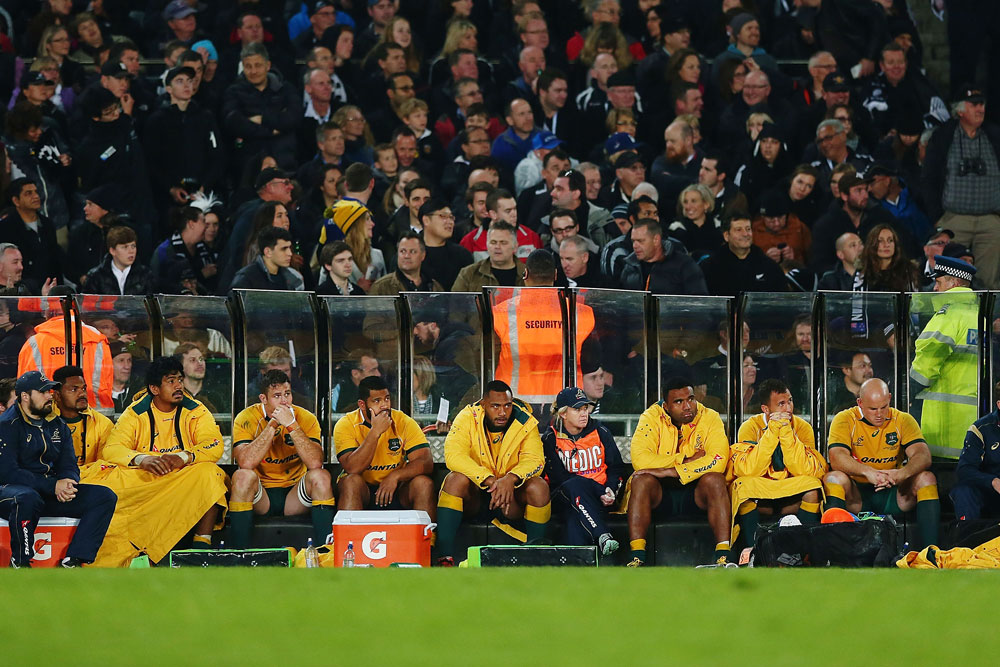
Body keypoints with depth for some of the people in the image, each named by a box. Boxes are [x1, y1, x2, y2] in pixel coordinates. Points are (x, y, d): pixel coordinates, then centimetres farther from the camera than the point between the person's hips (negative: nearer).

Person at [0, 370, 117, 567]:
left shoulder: (57, 426, 15)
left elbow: (69, 466, 11)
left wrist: (66, 485, -16)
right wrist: (53, 486, -23)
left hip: (51, 493, 7)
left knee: (105, 497, -8)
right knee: (28, 498, -43)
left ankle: (72, 561, -19)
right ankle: (20, 564, -24)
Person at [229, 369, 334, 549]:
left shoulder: (305, 418, -5)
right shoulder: (247, 418, -8)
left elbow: (315, 463, -21)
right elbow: (246, 463, -25)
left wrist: (291, 425, -25)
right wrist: (273, 424, -23)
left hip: (294, 495, 1)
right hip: (260, 496, -1)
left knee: (321, 476, -25)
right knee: (243, 476, -31)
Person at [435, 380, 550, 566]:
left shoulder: (525, 422, -7)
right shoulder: (468, 418, -11)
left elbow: (535, 460, -18)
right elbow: (454, 455, -24)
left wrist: (511, 479, -40)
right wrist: (490, 481, -35)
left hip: (512, 494, 1)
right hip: (474, 495, -1)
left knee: (539, 487, -27)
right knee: (455, 479, -31)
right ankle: (445, 556, -34)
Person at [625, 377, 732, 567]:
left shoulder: (709, 418, -5)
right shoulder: (652, 417, -5)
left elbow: (718, 460, -21)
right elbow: (640, 460, -19)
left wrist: (671, 471, -27)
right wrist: (686, 460, -19)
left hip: (697, 493, 0)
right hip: (661, 491, 0)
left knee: (715, 479, -30)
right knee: (641, 480, -30)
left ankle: (724, 556, -36)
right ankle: (637, 557, -35)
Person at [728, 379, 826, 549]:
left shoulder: (802, 427, -6)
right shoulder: (750, 427, -9)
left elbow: (808, 471, -18)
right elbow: (748, 471, -23)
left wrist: (786, 433, -23)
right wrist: (772, 432, -25)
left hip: (793, 498, 1)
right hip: (759, 496, -1)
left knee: (813, 485, -27)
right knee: (742, 485, -31)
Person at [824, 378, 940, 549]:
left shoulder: (902, 421, 1)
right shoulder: (845, 420, -5)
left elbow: (923, 456, -12)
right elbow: (836, 459, -21)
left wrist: (903, 473, -35)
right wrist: (867, 472, -40)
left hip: (892, 494, 2)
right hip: (856, 495, -2)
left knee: (926, 478, -20)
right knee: (833, 478, -30)